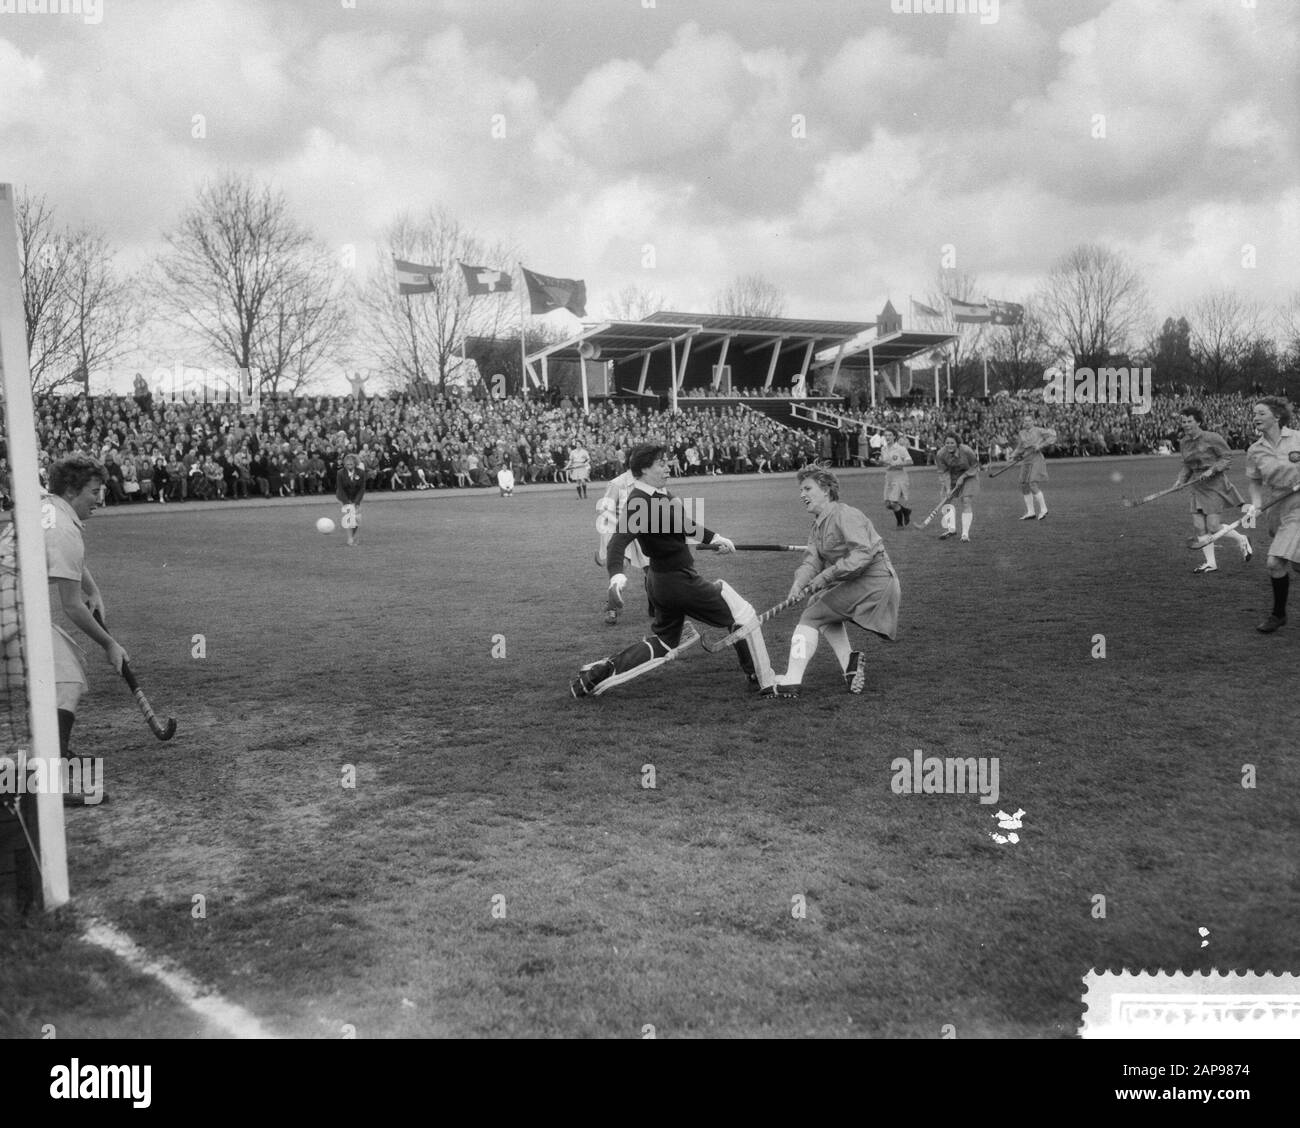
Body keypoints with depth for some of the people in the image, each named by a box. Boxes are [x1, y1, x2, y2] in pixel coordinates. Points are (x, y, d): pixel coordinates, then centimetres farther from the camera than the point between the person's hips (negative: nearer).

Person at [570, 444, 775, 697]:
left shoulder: (659, 494, 8)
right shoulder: (641, 503, -21)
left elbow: (682, 523, 24)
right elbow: (619, 539, -33)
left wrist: (713, 538, 25)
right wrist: (617, 574, -49)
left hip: (659, 581, 10)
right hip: (679, 581, -10)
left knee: (662, 645, 20)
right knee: (743, 616, 2)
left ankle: (595, 675, 13)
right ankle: (764, 682, 13)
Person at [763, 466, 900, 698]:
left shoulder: (845, 515, -14)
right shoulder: (818, 525, 16)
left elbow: (863, 554, -27)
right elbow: (812, 560, 5)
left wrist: (826, 576, -29)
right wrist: (798, 584, -16)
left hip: (874, 581, -10)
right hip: (857, 583, 10)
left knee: (812, 616, -10)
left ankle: (791, 680, -14)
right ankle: (849, 662, 12)